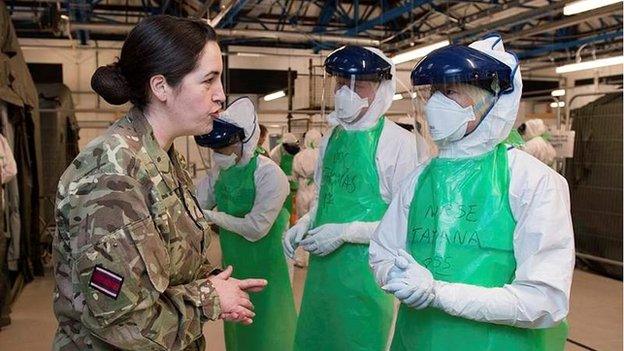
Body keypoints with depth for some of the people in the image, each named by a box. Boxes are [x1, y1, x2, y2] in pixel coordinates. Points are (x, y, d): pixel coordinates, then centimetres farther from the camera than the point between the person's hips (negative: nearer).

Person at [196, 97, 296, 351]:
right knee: (236, 329, 21)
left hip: (264, 268, -6)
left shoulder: (269, 174, -21)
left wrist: (213, 216, -16)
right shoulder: (220, 172, 0)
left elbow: (255, 228, -24)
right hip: (232, 264, 6)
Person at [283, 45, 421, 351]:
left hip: (366, 268, -6)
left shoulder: (398, 142, -16)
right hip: (323, 264, 6)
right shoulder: (331, 137, 6)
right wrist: (304, 224, 0)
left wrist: (345, 232, -18)